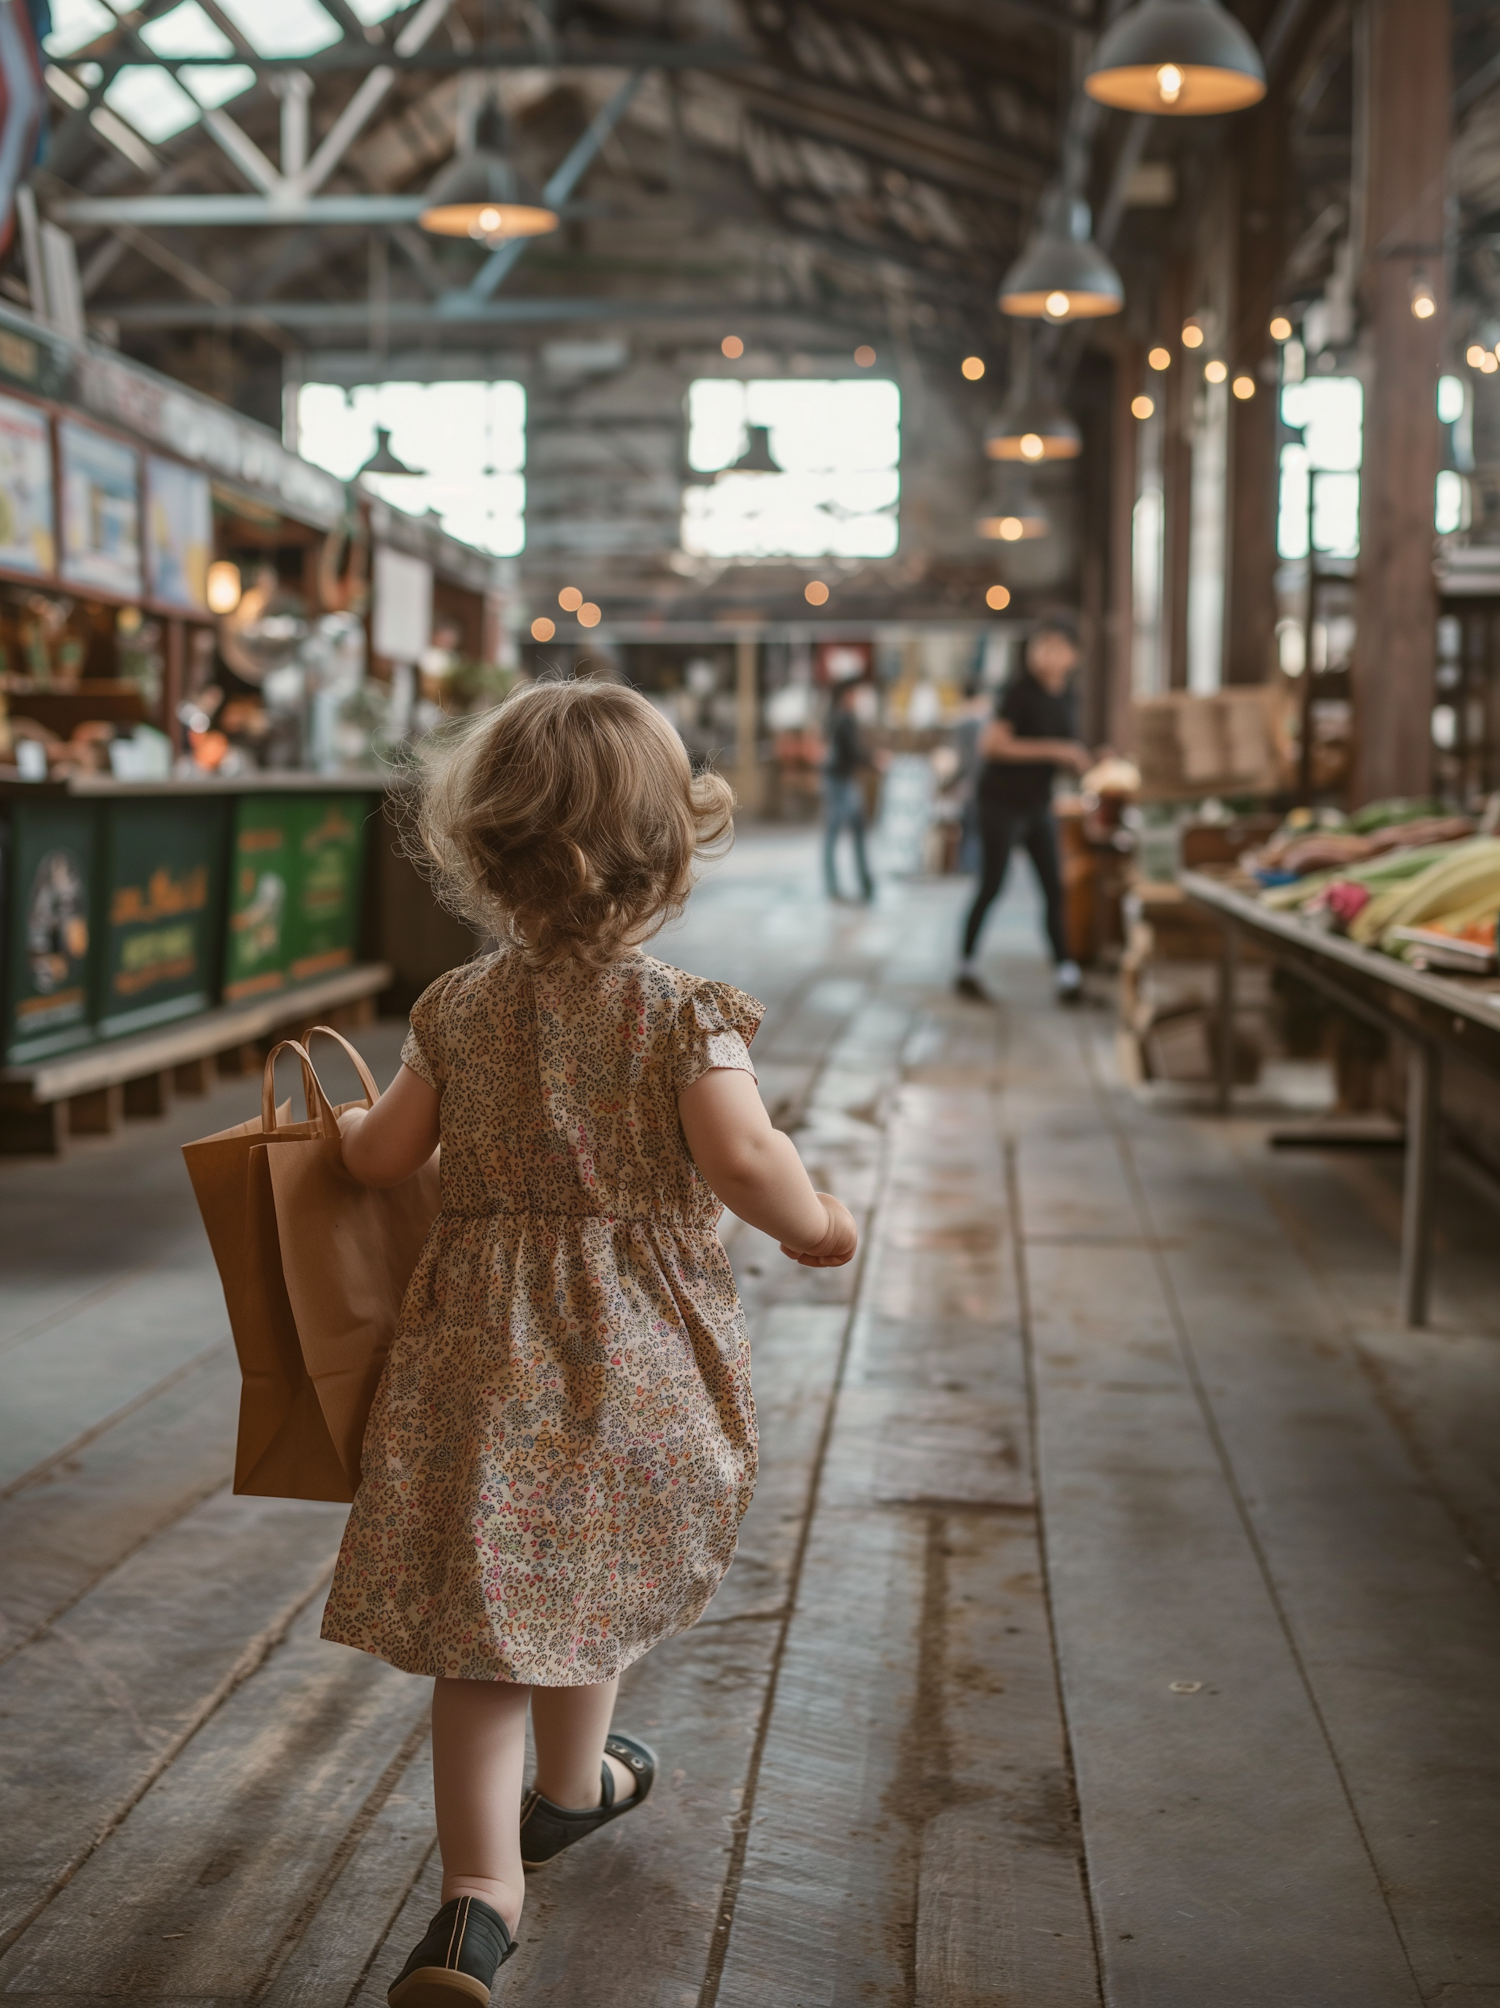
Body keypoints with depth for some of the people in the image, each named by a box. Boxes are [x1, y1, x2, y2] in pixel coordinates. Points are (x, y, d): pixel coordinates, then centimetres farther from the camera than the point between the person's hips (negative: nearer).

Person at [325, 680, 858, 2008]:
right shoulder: (685, 1016, -11)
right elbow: (740, 1158, -23)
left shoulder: (459, 1009, 0)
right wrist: (816, 1224, -5)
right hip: (635, 1356, -2)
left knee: (490, 1606, 3)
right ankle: (568, 1789, 44)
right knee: (599, 1578, 20)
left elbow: (385, 1157, 5)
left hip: (481, 1348, 2)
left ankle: (482, 1890, -5)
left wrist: (332, 1119, 27)